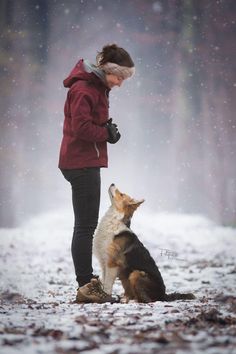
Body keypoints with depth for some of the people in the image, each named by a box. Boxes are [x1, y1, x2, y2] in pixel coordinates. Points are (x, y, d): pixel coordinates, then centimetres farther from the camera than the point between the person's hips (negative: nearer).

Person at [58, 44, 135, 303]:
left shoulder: (97, 86, 16)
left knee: (87, 225, 15)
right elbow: (82, 127, -24)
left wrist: (108, 128, -1)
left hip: (86, 162, 11)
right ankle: (85, 287, -7)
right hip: (82, 163, -11)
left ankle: (88, 281, 22)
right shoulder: (83, 89, -16)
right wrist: (107, 133, -11)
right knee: (86, 226, -9)